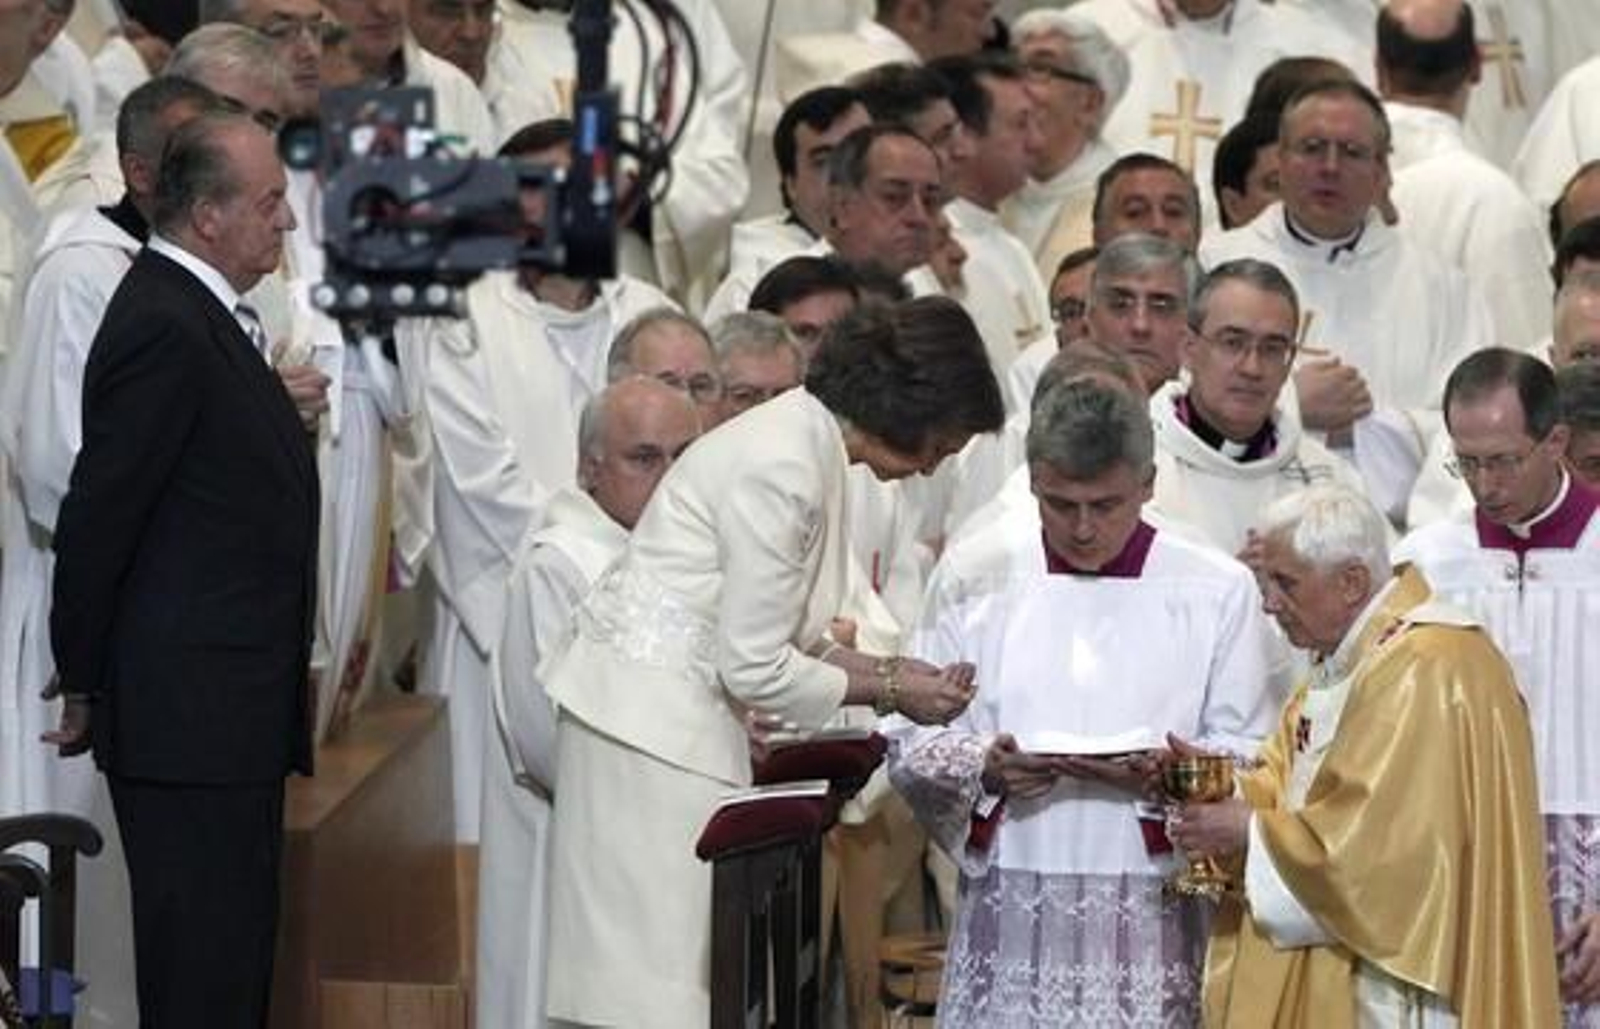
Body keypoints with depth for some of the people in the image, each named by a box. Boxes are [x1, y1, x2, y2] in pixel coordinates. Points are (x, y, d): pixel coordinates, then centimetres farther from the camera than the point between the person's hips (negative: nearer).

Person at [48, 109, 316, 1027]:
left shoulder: (204, 316, 14)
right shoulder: (164, 329, -17)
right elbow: (98, 515, -16)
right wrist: (84, 683, -9)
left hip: (234, 711, 10)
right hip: (189, 713, -10)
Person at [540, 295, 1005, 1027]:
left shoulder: (805, 444, 10)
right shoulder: (782, 469, -20)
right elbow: (754, 667, -17)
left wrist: (885, 670, 5)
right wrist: (889, 692, -6)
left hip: (674, 717, 10)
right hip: (652, 730, -10)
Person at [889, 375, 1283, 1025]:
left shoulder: (1217, 591, 4)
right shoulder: (974, 575, 8)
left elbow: (1253, 758, 2)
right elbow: (912, 744, 8)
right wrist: (985, 769, -13)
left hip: (1153, 920, -1)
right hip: (1008, 915, 1)